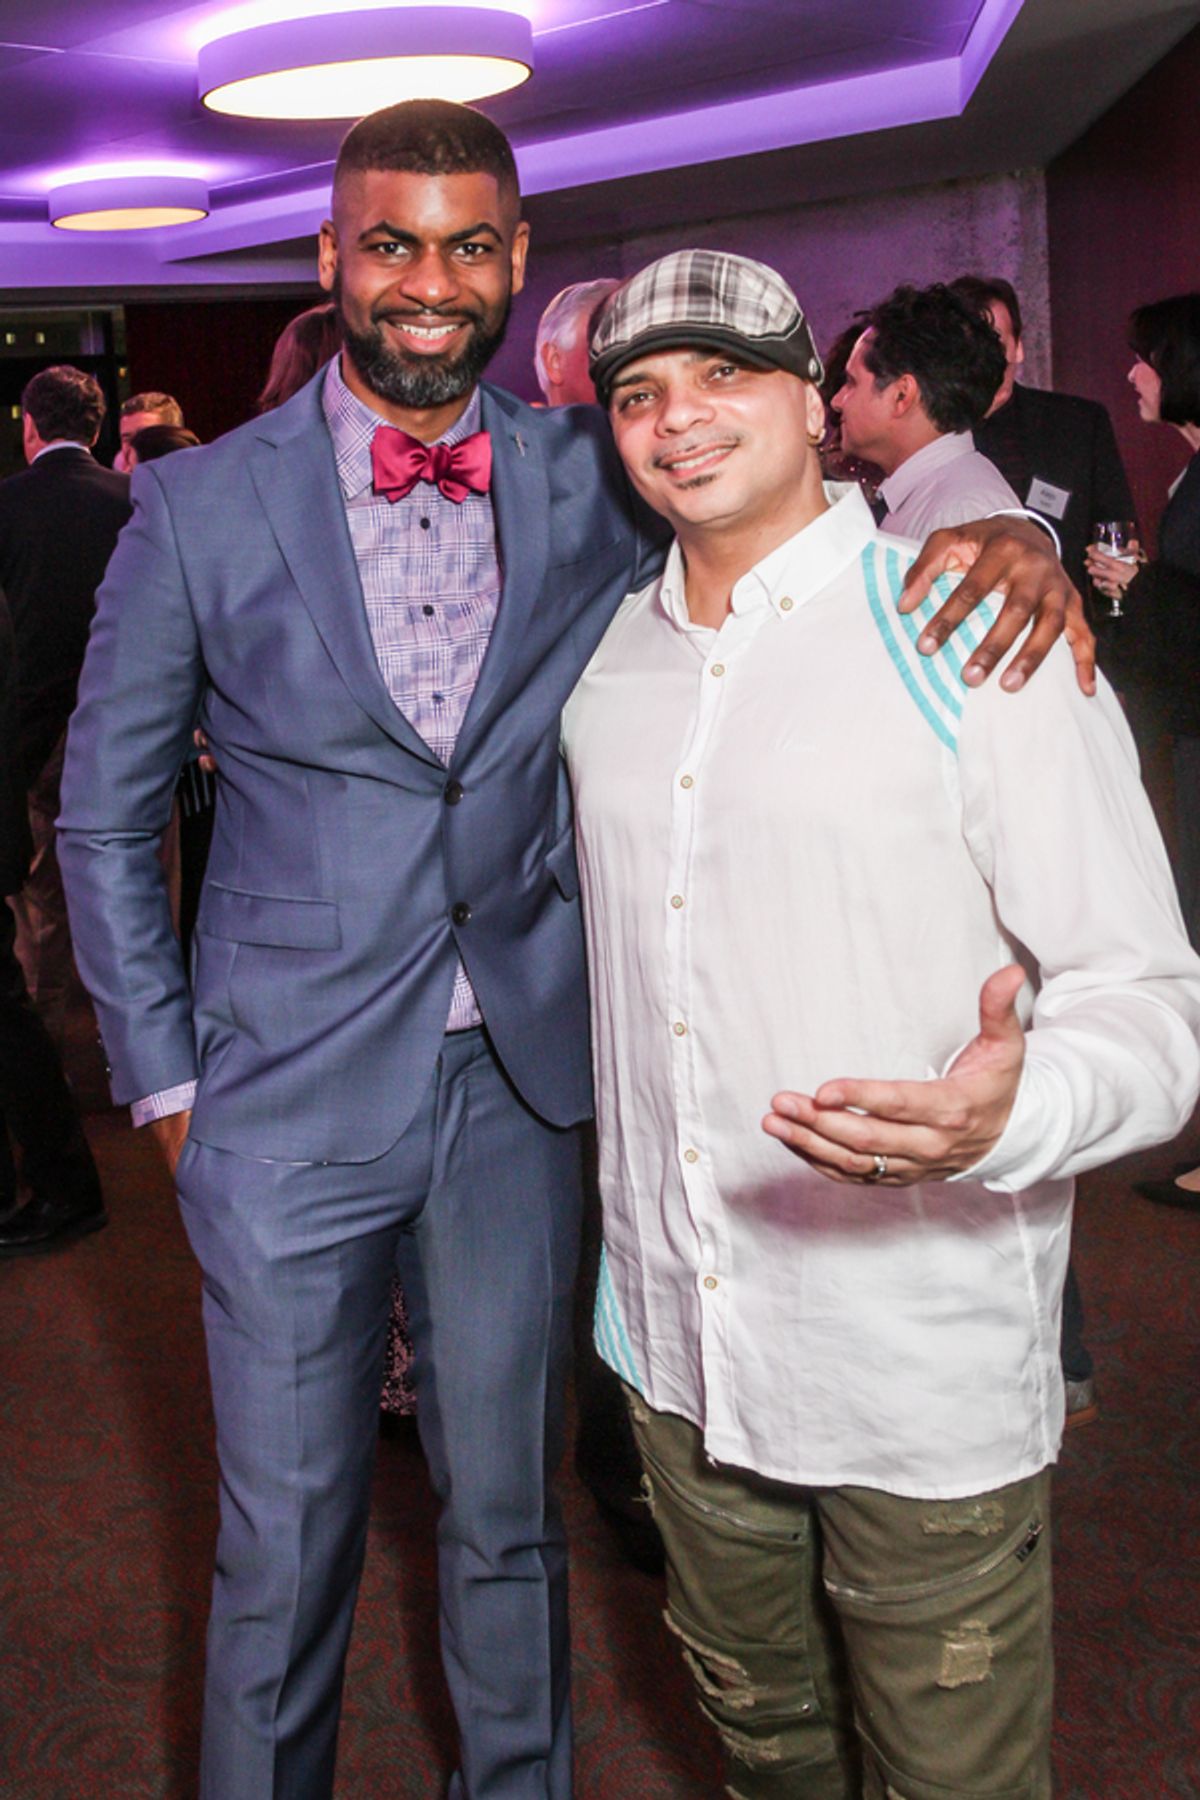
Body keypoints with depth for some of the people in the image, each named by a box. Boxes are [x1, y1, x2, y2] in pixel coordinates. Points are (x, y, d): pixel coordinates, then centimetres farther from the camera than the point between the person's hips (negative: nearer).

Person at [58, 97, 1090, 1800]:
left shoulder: (589, 480, 0)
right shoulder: (201, 503, -4)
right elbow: (106, 811, 3)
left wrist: (994, 531, -19)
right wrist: (164, 1075, 0)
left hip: (519, 1085, 2)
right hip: (292, 1098, -1)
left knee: (507, 1519, 19)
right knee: (284, 1549, 11)